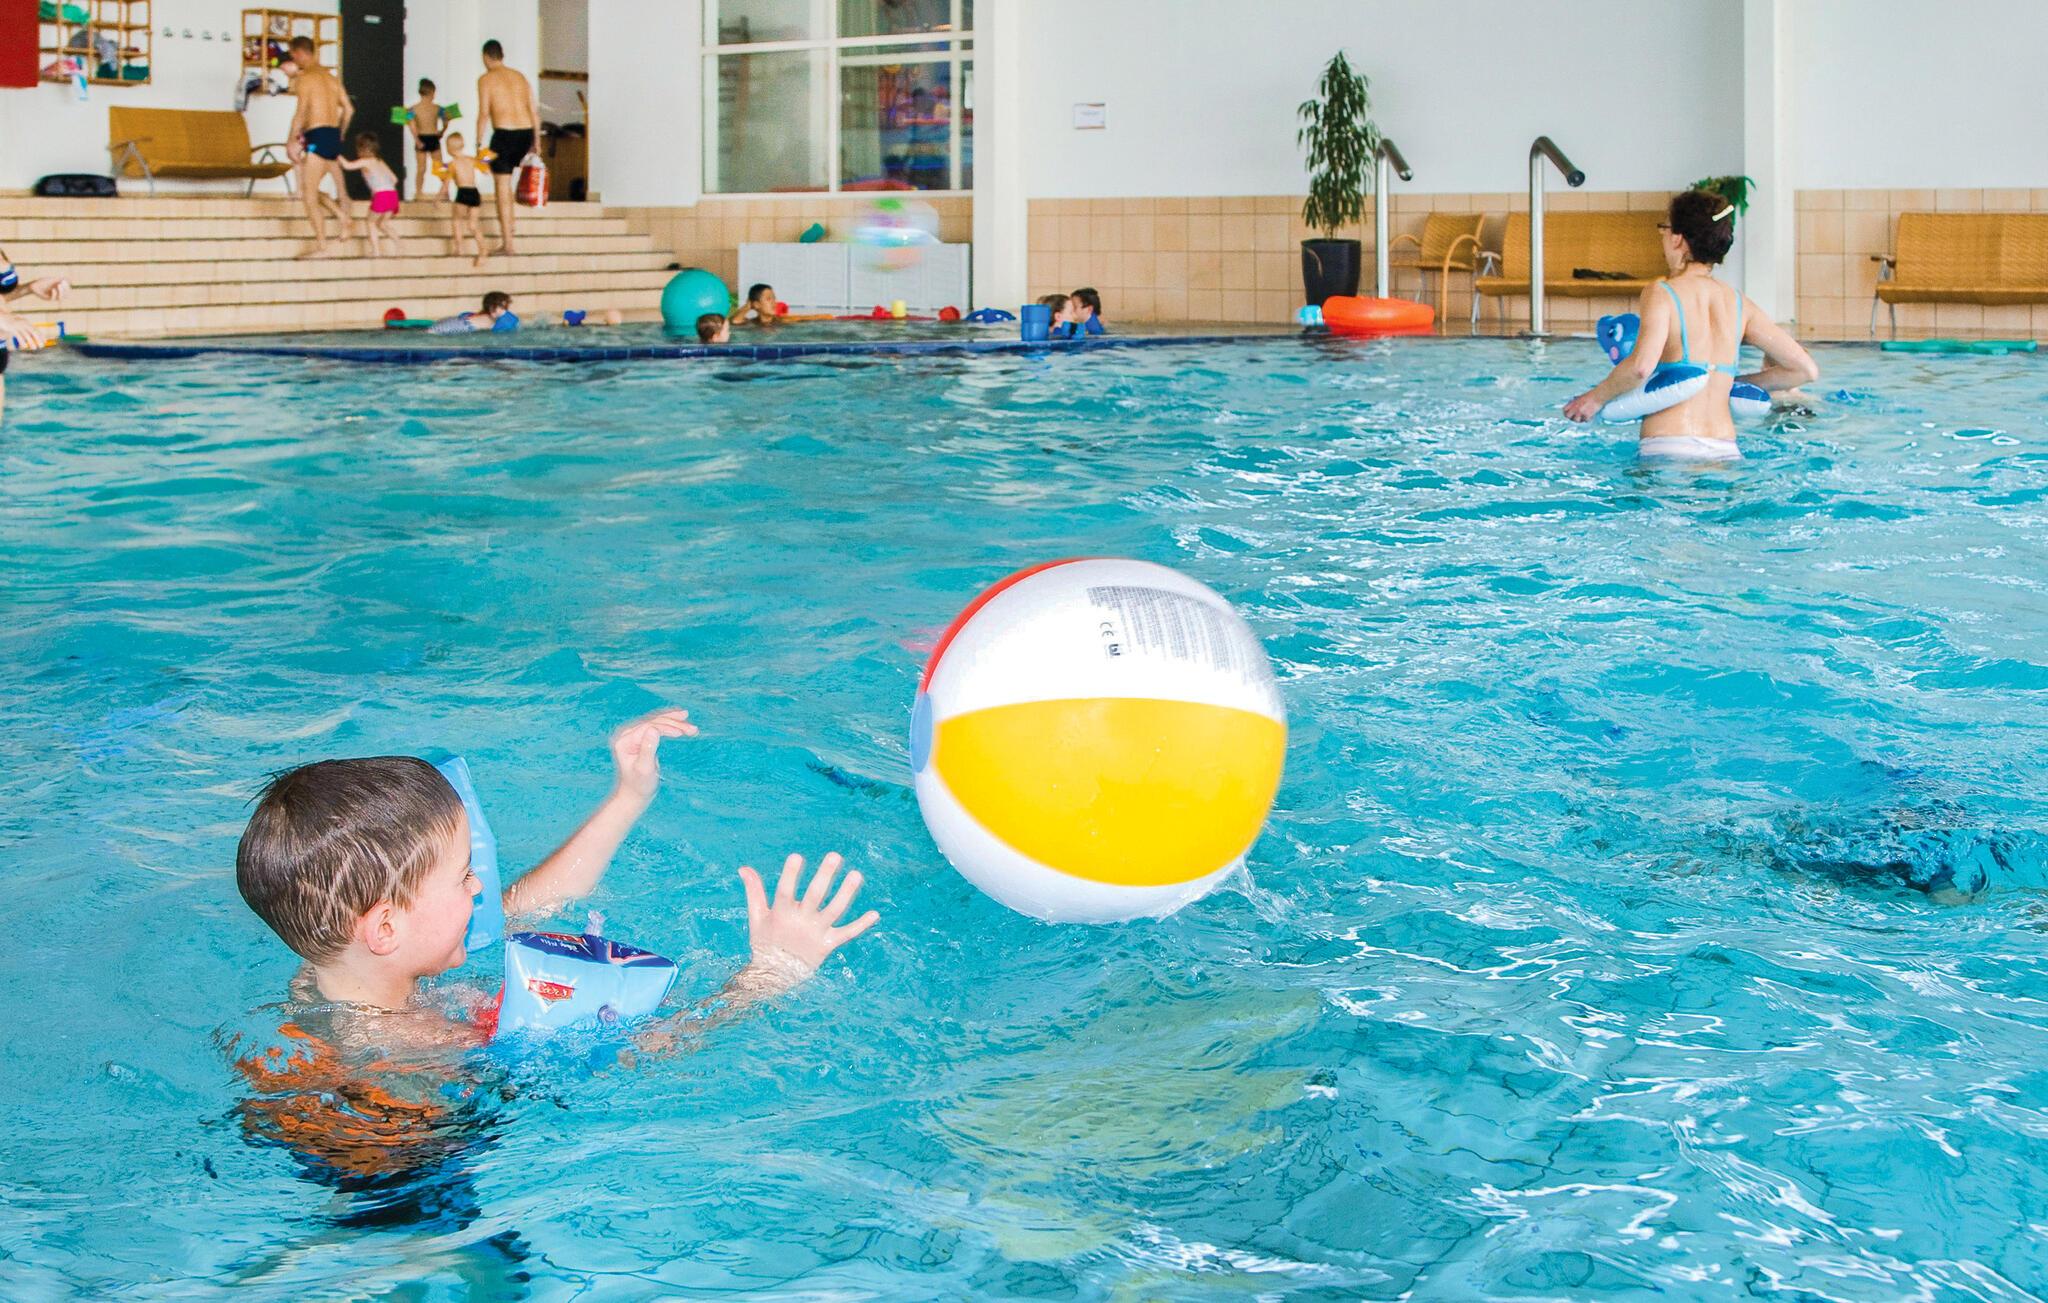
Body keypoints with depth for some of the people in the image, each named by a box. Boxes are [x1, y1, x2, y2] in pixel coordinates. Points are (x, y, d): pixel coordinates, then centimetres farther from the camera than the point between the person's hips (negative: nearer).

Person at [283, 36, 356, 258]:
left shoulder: (304, 78, -7)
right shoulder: (331, 77, 16)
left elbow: (302, 112, -16)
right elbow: (348, 109, 16)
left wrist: (290, 141, -13)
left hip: (317, 137, -8)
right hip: (334, 136, 8)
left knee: (309, 196, -3)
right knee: (309, 191, 19)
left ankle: (322, 247, -6)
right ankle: (344, 219, 5)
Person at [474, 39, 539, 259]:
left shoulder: (486, 79, 0)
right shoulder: (520, 77, 16)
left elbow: (484, 113, -8)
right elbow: (534, 111, 13)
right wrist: (536, 142, 18)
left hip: (504, 134, -5)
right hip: (526, 132, 5)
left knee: (503, 189, 1)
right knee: (507, 176, 29)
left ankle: (508, 243, -2)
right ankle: (507, 224, 29)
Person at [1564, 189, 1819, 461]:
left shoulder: (1661, 293, -3)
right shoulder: (1739, 303, 12)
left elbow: (1641, 365, -22)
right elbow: (1806, 369, 13)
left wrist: (1596, 397, -4)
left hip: (1668, 450, -5)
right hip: (1726, 451, 5)